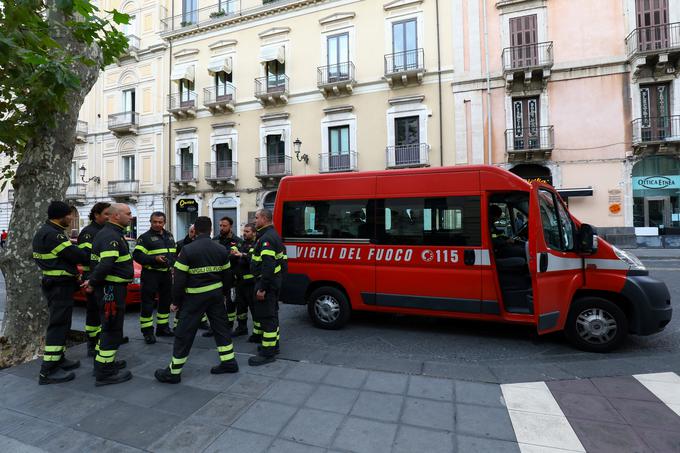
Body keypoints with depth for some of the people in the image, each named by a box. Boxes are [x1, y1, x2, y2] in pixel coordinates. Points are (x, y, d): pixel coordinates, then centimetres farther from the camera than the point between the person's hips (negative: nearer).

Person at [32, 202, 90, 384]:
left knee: (61, 323, 18)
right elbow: (75, 255, -20)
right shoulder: (51, 234, -19)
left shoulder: (50, 231, 14)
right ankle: (48, 371, 0)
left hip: (58, 284, 11)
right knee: (58, 325, -6)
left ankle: (58, 359, 29)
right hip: (59, 286, -11)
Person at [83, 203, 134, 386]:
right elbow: (106, 265, -30)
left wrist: (93, 281, 15)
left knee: (109, 327, 22)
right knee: (112, 330, -2)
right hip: (112, 289, -11)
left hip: (109, 288, 11)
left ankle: (104, 362, 36)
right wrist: (93, 283, -17)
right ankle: (104, 373, 7)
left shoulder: (109, 233, 15)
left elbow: (101, 262, 20)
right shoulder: (111, 236, -19)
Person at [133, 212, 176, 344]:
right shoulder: (145, 237, -7)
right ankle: (147, 332, 7)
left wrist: (173, 264, 13)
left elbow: (174, 253, 25)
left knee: (165, 301, 14)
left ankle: (163, 327, 28)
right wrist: (154, 259, -25)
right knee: (147, 303, -3)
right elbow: (137, 255, -15)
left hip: (166, 274, 7)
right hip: (151, 274, -7)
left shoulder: (169, 236, 14)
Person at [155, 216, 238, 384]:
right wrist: (224, 293, 22)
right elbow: (227, 275, 9)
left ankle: (173, 372, 16)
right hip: (216, 294, 5)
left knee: (184, 333, 5)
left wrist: (176, 301, -2)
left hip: (195, 296, -4)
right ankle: (229, 362, 20)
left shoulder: (187, 250, -12)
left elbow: (179, 278, -12)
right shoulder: (221, 250, 2)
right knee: (221, 327, 14)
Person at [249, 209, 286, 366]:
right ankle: (273, 345, 32)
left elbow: (268, 266, -27)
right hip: (274, 282, 11)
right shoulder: (273, 235, 16)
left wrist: (262, 288, -26)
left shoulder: (267, 238, -19)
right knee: (271, 314, 19)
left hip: (267, 283, -11)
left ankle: (267, 353, 3)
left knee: (265, 316, -5)